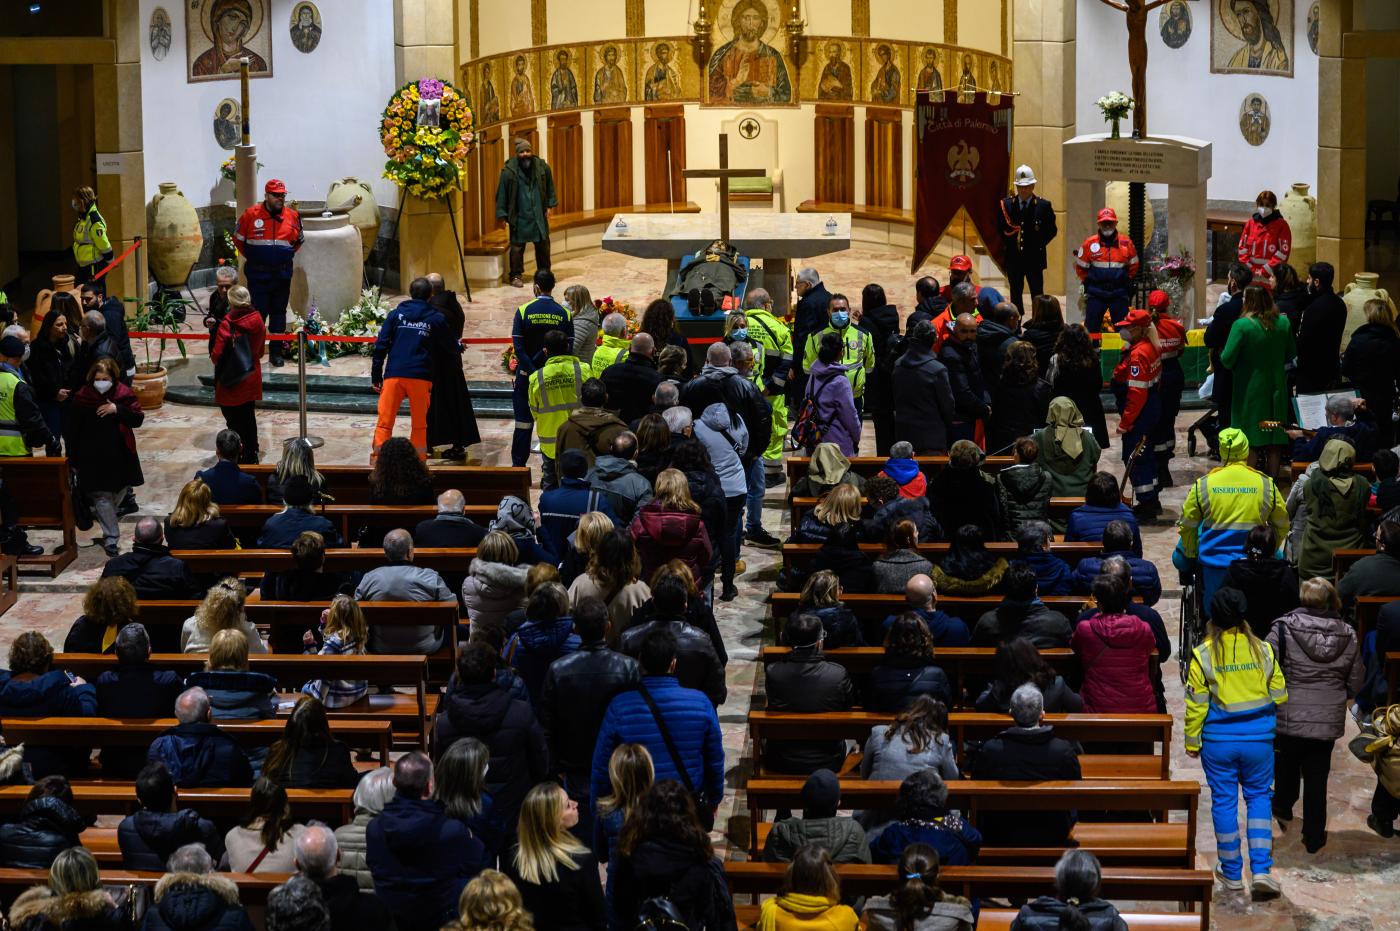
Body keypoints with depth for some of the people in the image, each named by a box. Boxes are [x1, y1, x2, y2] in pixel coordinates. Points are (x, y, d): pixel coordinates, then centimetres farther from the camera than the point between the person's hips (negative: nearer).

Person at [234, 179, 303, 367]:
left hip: (282, 274, 3)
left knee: (279, 313, 9)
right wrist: (252, 256, 12)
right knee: (257, 312, -4)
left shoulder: (292, 216, 2)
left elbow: (299, 240, 19)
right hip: (257, 274, -3)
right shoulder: (251, 215, -6)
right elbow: (238, 239, 8)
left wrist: (286, 255, 12)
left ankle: (276, 353, 15)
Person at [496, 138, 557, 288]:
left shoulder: (542, 167, -1)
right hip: (519, 215, -3)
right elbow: (502, 193, -5)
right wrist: (503, 214, -6)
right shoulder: (509, 170, -10)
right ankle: (516, 276, 12)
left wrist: (550, 205, 6)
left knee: (543, 245, 10)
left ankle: (544, 273, 24)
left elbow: (549, 186, 12)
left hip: (539, 215, 3)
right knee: (517, 247, 2)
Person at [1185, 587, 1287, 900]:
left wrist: (1192, 741, 4)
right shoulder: (1263, 650, -5)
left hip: (1218, 738, -1)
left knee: (1224, 800, 10)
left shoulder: (1203, 655, -10)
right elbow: (1279, 695, 2)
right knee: (1258, 795, 14)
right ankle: (1261, 869, 1)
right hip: (1259, 736, 1)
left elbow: (1196, 704, -7)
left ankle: (1231, 873, 20)